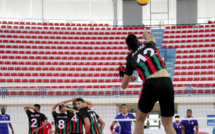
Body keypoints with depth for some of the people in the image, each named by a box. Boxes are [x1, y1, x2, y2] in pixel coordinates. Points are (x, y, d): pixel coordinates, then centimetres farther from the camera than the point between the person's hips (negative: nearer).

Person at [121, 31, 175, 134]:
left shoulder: (131, 58, 17)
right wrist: (146, 35, 73)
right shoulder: (150, 45, 21)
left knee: (140, 120, 19)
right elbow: (151, 38, 51)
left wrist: (130, 79, 47)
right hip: (166, 82, 2)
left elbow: (124, 86, 25)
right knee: (168, 124, 10)